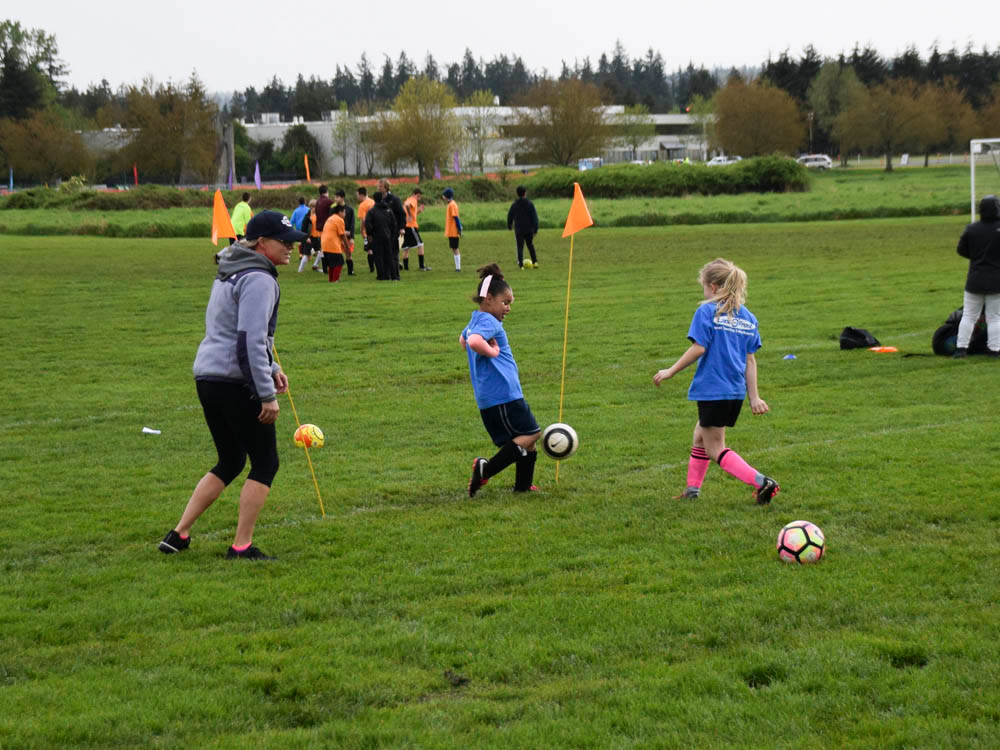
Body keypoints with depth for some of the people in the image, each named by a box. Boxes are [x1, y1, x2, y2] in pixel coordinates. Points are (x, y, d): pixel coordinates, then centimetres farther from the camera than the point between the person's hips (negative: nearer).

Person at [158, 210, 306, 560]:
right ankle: (242, 546, 2)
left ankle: (179, 534, 17)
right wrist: (267, 394, -19)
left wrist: (270, 368, 24)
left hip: (207, 375, 10)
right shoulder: (258, 280, -13)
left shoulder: (230, 274, 19)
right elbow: (251, 340, -21)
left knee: (230, 462, 19)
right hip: (237, 382, -10)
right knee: (265, 463, 2)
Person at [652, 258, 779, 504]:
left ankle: (761, 482, -14)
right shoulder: (747, 317, 9)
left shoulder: (707, 311, -9)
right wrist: (754, 396, 11)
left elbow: (698, 348, -16)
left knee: (715, 449, 1)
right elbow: (750, 359, 9)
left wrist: (671, 371, -6)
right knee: (700, 435, 25)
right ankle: (692, 489, 28)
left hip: (712, 389, -7)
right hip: (736, 391, 7)